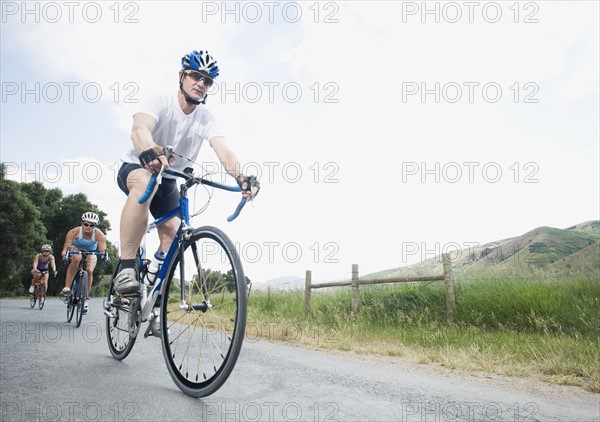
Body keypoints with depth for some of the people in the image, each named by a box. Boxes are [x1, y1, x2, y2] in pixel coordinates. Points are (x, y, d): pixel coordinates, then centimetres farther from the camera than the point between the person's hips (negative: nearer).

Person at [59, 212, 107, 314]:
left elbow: (103, 248, -40)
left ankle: (85, 300, -5)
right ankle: (67, 288, -27)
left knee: (89, 271, -21)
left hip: (91, 252, 1)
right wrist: (65, 253, -58)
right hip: (76, 249, -1)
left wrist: (104, 254, -62)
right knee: (76, 258, -36)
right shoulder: (74, 232, -30)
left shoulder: (99, 234, -29)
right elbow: (66, 246, -37)